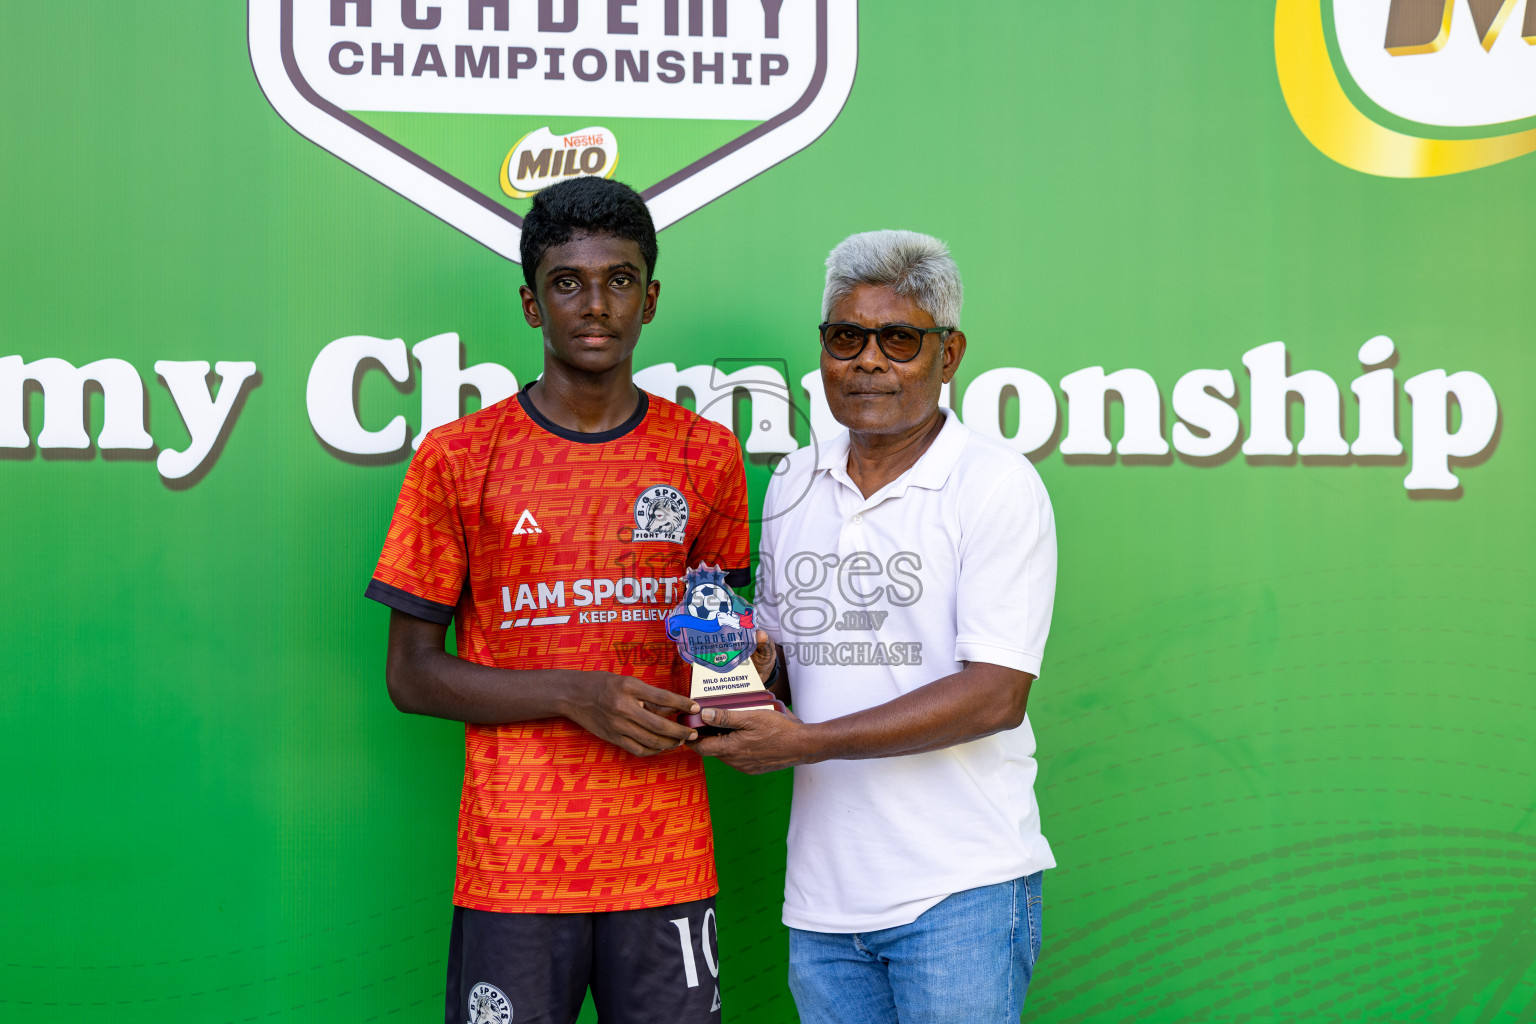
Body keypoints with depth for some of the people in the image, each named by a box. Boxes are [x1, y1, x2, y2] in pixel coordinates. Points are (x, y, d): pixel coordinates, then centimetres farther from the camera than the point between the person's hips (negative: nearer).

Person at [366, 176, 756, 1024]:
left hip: (668, 860, 2)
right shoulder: (457, 459, -1)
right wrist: (574, 695, -13)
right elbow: (411, 675, 0)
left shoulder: (706, 457, 6)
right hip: (514, 862, -2)